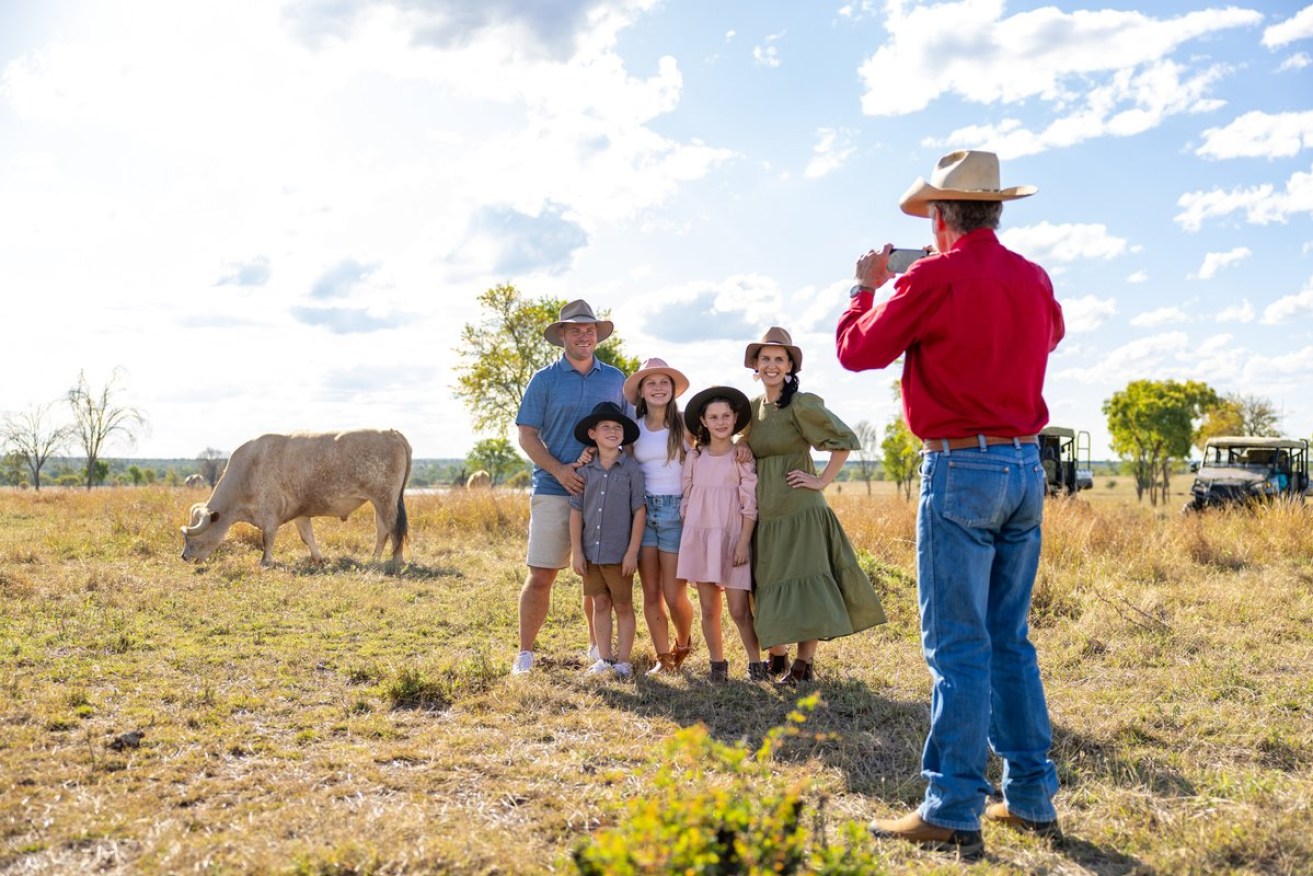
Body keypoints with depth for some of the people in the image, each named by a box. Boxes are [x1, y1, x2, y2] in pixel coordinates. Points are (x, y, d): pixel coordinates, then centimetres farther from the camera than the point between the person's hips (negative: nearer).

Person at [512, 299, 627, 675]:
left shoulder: (615, 379, 11)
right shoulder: (544, 380, 3)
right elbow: (527, 435, -1)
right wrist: (558, 470, -14)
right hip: (553, 491, -2)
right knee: (540, 575, -3)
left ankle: (598, 646, 25)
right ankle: (525, 653, 7)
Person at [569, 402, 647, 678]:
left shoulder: (632, 470, -5)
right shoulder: (585, 471, 2)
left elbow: (639, 511, -6)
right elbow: (576, 511, 4)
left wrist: (632, 551, -10)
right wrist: (577, 551, 0)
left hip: (620, 554, -3)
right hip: (591, 552, 3)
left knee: (623, 606, 7)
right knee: (600, 604, 12)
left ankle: (623, 660, 16)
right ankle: (604, 658, 23)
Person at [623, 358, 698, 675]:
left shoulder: (684, 426, 1)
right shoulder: (633, 429, 9)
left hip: (677, 511, -3)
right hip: (643, 511, 3)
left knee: (674, 596, -4)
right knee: (651, 594, 4)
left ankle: (684, 643, 26)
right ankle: (663, 657, 17)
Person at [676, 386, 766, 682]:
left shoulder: (742, 456, 1)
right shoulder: (694, 457, 9)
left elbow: (750, 505, -3)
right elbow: (686, 500, 12)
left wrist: (744, 543, -10)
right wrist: (686, 541, 8)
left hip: (731, 538, -3)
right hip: (699, 537, 3)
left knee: (739, 610, -5)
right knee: (708, 609, 5)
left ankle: (756, 663, 9)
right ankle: (717, 664, 17)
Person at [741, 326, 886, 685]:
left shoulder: (801, 404, -10)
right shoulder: (752, 407, 10)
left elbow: (845, 440, -14)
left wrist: (823, 480, -14)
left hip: (800, 508, -7)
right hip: (764, 511, 7)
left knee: (804, 584, -4)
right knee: (768, 585, 11)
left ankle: (804, 664, 3)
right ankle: (775, 658, 25)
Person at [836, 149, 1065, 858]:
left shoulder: (934, 278, -12)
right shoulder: (1034, 280, 7)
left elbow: (857, 350, -2)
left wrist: (868, 286, 16)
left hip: (961, 469, -7)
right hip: (1026, 467, 7)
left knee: (958, 645, -3)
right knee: (1010, 639, 15)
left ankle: (953, 814, 3)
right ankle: (1031, 797, 21)